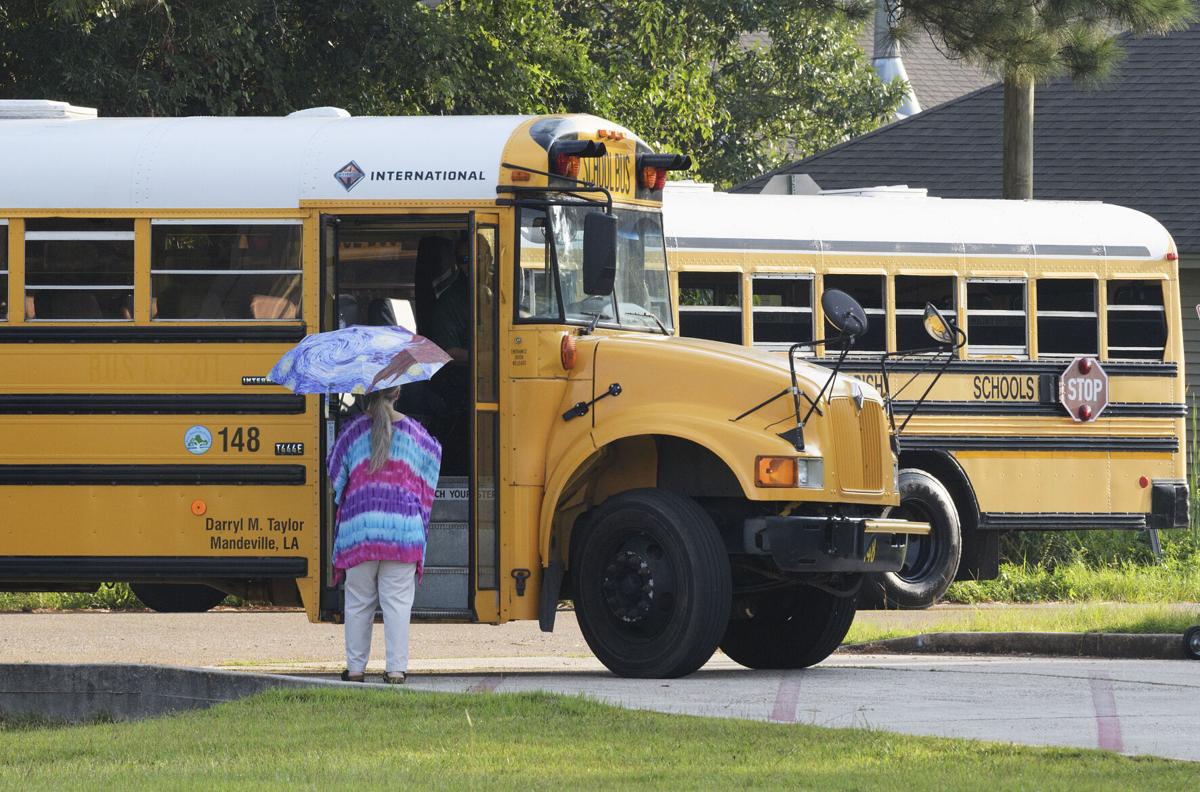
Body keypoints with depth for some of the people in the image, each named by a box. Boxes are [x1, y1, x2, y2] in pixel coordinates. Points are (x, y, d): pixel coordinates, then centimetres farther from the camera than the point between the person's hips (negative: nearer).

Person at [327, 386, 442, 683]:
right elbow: (427, 482, 16)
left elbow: (336, 477, 9)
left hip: (358, 528, 0)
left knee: (358, 601, 8)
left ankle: (355, 668, 10)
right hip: (403, 529, 0)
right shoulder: (414, 433, 5)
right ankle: (396, 669, -3)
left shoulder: (353, 432, 1)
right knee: (397, 600, 1)